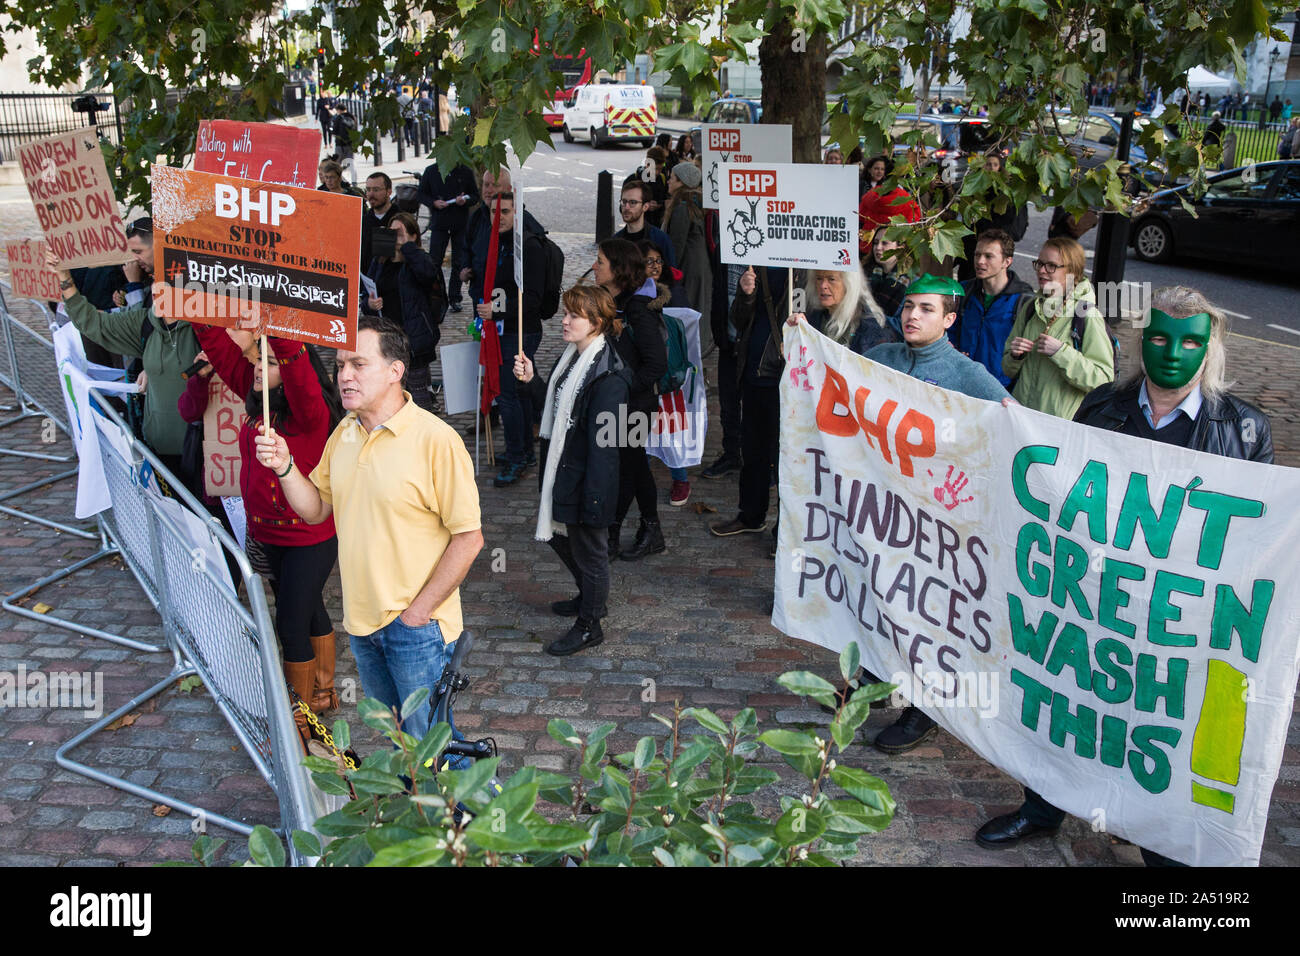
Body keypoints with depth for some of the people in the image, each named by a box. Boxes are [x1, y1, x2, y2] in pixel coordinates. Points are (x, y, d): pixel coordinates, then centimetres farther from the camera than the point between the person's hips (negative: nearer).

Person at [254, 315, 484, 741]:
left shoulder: (435, 439, -20)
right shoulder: (344, 433, 4)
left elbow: (469, 537, -19)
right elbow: (316, 510, 11)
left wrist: (418, 611, -16)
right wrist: (284, 466, -7)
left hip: (416, 626, -7)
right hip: (361, 618, 7)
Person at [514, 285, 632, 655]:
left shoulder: (608, 377, -25)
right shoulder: (571, 357, 4)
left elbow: (603, 443, -25)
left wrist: (594, 500, -24)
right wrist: (531, 381, 2)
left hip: (588, 479, -10)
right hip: (560, 469, 10)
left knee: (589, 548, 8)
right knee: (558, 534, 25)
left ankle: (589, 625, 27)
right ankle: (590, 597, 48)